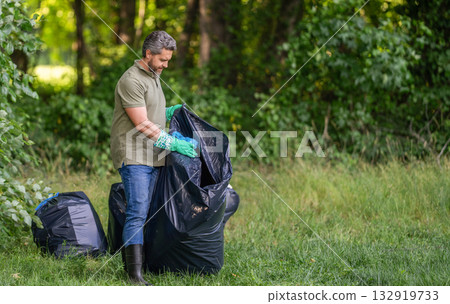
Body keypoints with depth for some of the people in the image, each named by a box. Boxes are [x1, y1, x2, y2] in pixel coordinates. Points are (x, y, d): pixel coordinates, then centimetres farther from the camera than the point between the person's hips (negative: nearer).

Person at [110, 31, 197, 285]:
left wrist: (169, 112, 12)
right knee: (138, 212, -15)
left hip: (154, 157, 9)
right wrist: (174, 144, -16)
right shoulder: (132, 80, -13)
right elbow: (143, 125, -17)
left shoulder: (154, 77, 18)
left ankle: (132, 261, 9)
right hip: (134, 156, -9)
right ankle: (134, 272, -17)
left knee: (145, 213, 6)